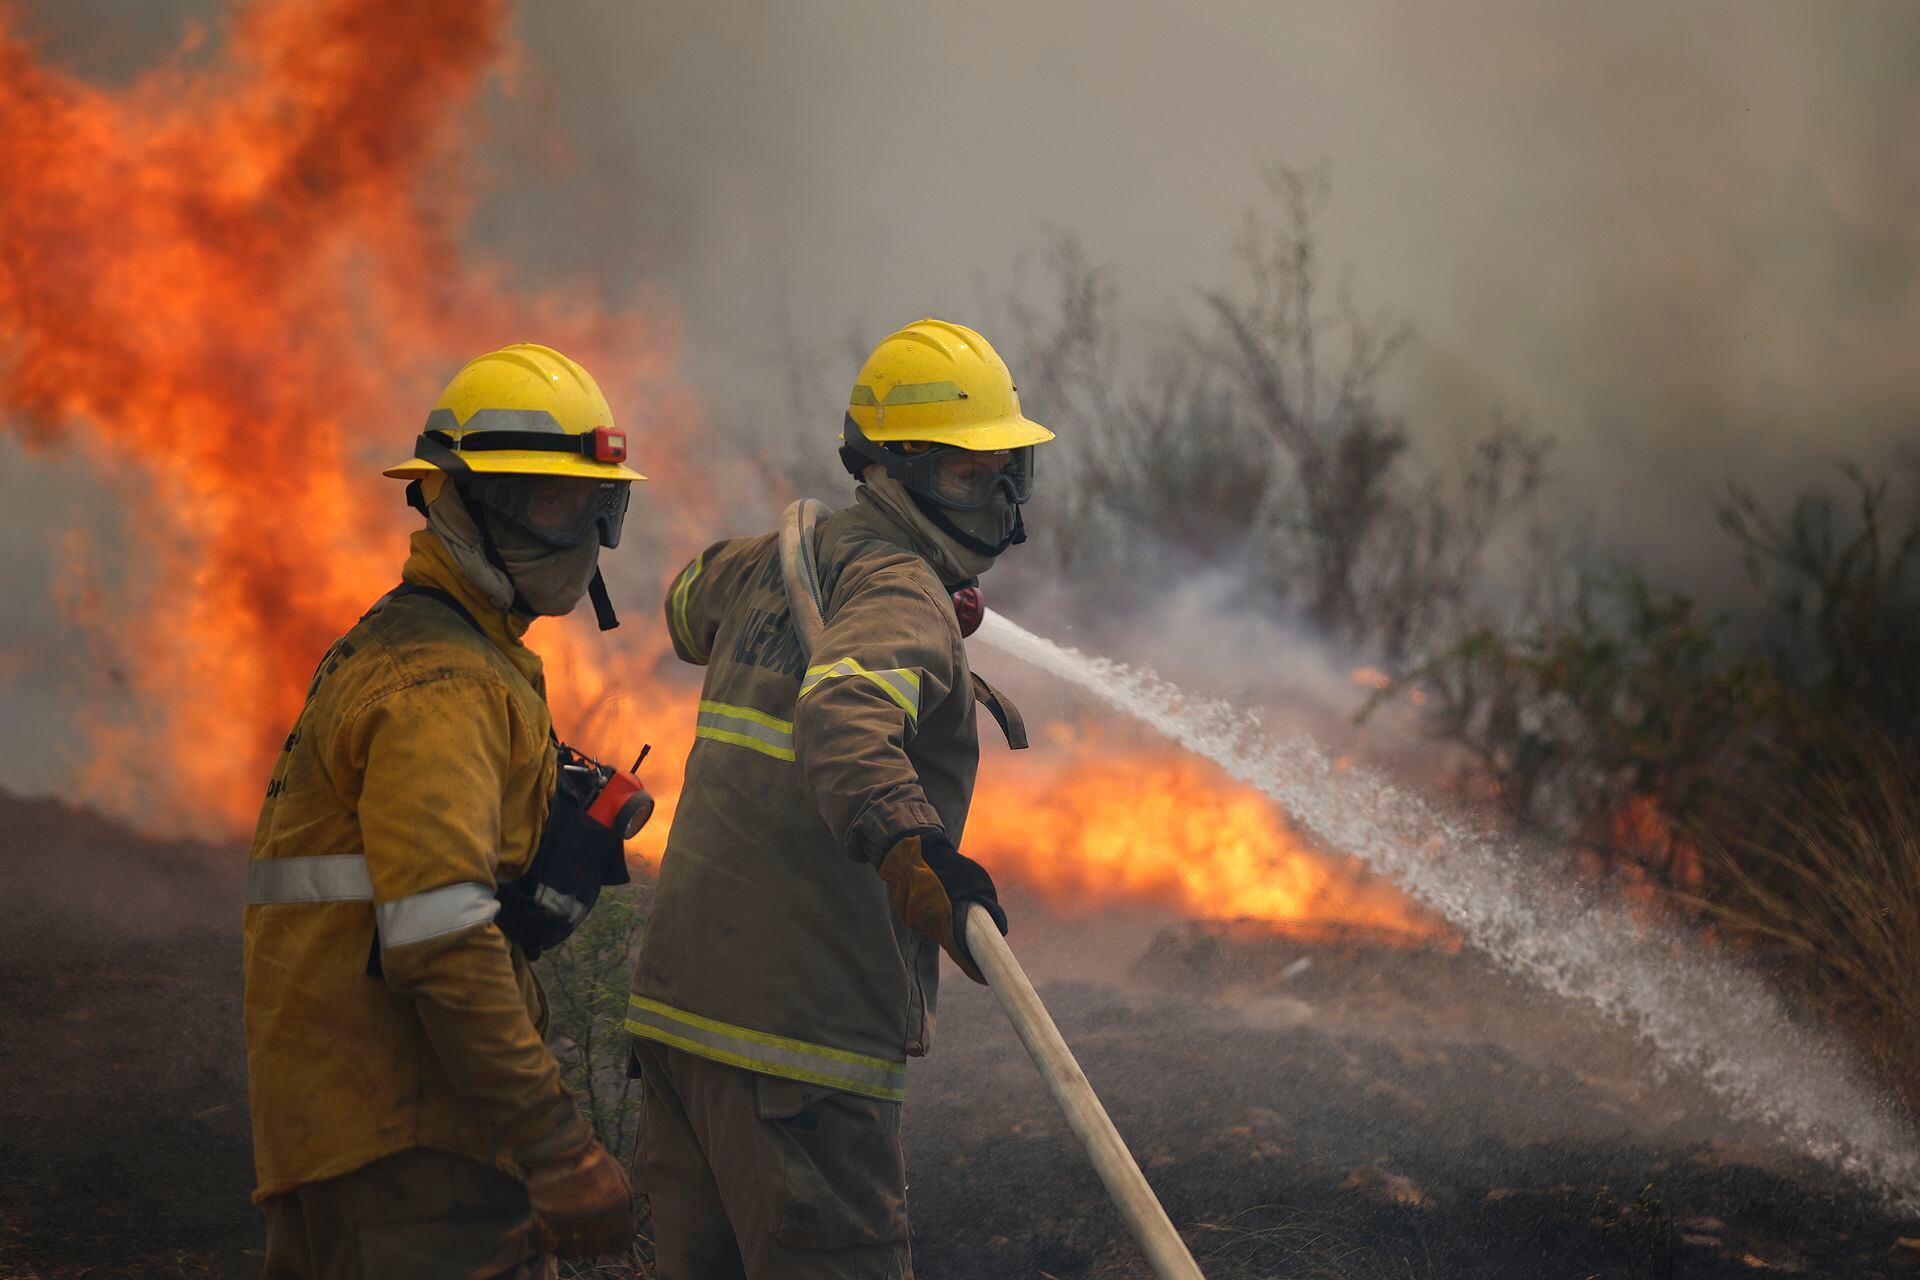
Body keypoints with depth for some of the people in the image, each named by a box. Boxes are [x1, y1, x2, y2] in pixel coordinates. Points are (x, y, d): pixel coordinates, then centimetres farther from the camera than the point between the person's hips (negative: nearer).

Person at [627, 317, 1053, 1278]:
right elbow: (845, 716, -33)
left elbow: (690, 605, 43)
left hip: (676, 1009, 9)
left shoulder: (771, 563, 18)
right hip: (800, 1026, -9)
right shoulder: (903, 592, -11)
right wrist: (908, 845, -50)